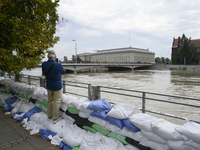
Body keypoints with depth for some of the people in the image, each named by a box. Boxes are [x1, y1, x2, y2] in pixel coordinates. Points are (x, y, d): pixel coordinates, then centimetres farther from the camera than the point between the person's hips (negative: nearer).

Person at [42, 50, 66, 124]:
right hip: (57, 86, -5)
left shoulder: (44, 64, -9)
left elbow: (45, 73, 8)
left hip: (49, 85, 6)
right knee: (57, 101, 6)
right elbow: (63, 72, -3)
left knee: (50, 100, 18)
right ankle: (55, 118, 14)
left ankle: (49, 116, 30)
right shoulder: (58, 65, -24)